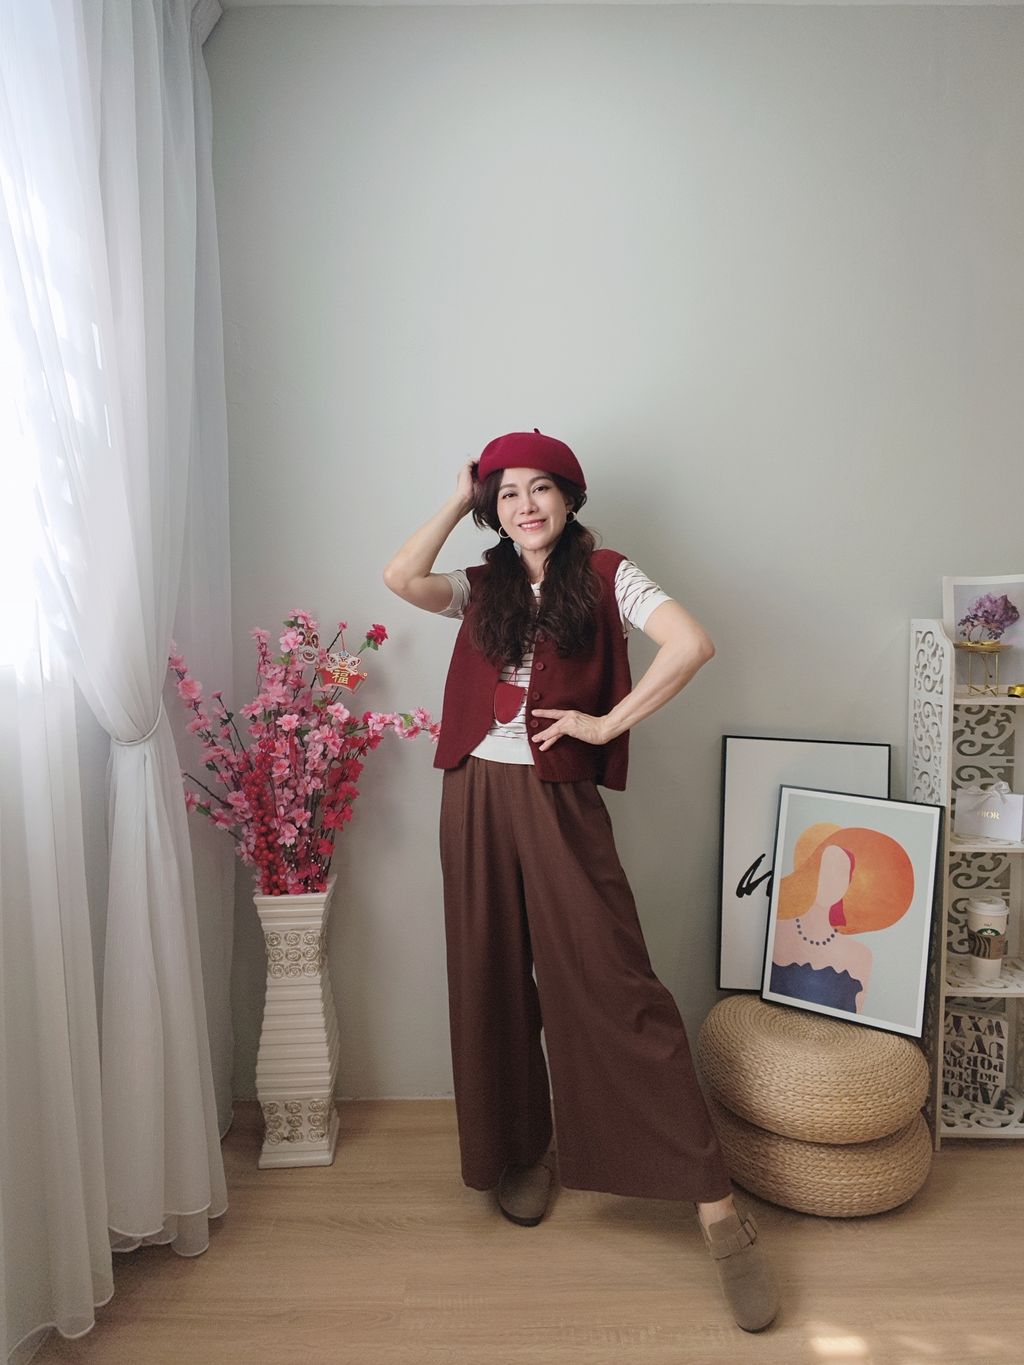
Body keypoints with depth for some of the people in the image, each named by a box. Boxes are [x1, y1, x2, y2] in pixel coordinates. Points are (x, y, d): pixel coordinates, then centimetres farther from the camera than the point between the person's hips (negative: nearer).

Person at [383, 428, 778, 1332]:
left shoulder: (605, 577, 1)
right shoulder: (482, 589, 13)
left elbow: (692, 644, -15)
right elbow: (400, 576, -7)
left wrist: (609, 722, -13)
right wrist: (459, 500, 4)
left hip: (560, 801, -4)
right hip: (477, 798, 4)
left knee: (613, 985, -7)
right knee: (494, 985, 12)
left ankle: (718, 1207, 2)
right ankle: (523, 1154, 33)